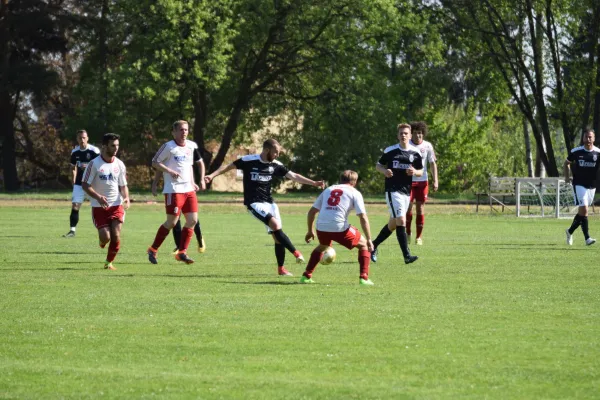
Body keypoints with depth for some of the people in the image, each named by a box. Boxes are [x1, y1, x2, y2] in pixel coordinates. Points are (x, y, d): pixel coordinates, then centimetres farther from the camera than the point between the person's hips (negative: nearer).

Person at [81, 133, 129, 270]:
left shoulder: (119, 164, 5)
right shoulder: (94, 164, -8)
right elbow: (85, 185, -7)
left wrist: (126, 198, -8)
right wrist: (98, 197, -22)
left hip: (116, 205, 3)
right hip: (99, 207, -3)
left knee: (116, 236, -10)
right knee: (105, 237, -11)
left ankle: (109, 262, 10)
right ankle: (102, 241, 27)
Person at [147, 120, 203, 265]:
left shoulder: (191, 146, 11)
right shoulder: (168, 147, -9)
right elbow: (155, 162, -6)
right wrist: (170, 171, -17)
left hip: (188, 189, 7)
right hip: (174, 190, -7)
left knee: (192, 220, -1)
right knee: (172, 222, -6)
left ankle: (181, 253, 7)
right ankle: (153, 250, 9)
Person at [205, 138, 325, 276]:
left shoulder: (275, 165, 3)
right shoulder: (249, 161, -11)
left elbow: (294, 176, 4)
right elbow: (228, 167, -2)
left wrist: (314, 183, -3)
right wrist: (212, 175, -12)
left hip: (269, 202, 6)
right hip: (254, 202, -6)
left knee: (277, 236, 2)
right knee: (276, 225, -25)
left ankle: (281, 268, 13)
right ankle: (296, 253, -19)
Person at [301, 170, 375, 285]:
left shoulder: (328, 190, 23)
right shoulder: (354, 193, 10)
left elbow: (312, 211, 22)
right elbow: (363, 218, 0)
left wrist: (310, 231, 33)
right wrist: (369, 239, 2)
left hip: (321, 227, 4)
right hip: (340, 228, -4)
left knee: (322, 246, 37)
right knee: (363, 245, 18)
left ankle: (306, 276, 30)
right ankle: (363, 278, 6)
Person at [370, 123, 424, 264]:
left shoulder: (415, 152, 5)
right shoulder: (390, 151, -2)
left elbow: (421, 172, 11)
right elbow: (378, 165, 9)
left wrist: (415, 172, -12)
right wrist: (384, 171, -13)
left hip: (407, 191, 5)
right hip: (393, 190, -5)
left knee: (393, 224, 12)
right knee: (401, 221, -16)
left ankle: (373, 246, 31)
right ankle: (407, 255, -19)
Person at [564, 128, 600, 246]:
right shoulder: (576, 151, -3)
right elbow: (566, 163, 13)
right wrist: (567, 177, 1)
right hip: (579, 185, -3)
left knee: (582, 211, 12)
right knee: (584, 210, -16)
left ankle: (570, 231, 33)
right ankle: (587, 238, -17)